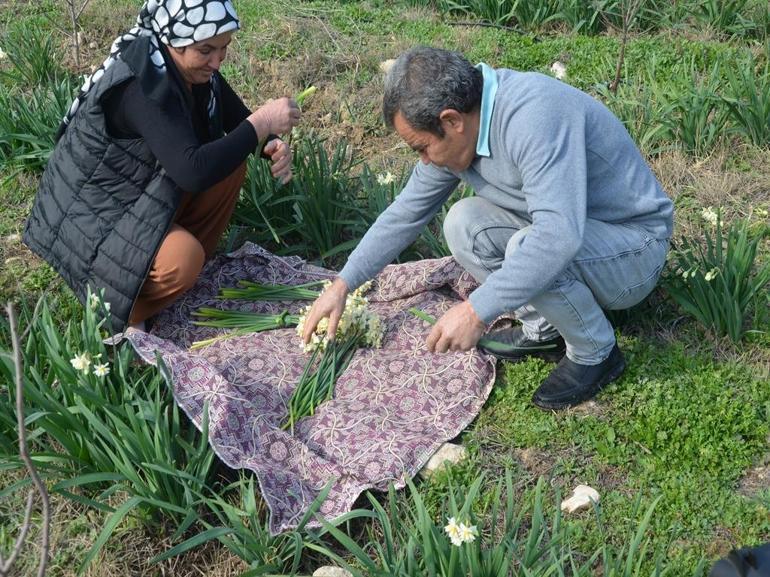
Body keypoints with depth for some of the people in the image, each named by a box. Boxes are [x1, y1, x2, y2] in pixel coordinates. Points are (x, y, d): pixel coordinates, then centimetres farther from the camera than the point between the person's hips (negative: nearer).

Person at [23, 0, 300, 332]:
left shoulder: (196, 70, -7)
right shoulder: (140, 85, -32)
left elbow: (238, 121, 5)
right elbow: (193, 172, -41)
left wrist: (273, 146, -17)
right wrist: (260, 123, -32)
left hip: (140, 191, 9)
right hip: (90, 214, -9)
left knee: (229, 164, -4)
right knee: (183, 259, -32)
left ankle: (189, 262, 6)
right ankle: (114, 306, -2)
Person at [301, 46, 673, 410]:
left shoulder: (533, 115, -32)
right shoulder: (457, 131, -5)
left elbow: (559, 235, -41)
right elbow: (406, 212, 7)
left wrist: (476, 311, -37)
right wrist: (342, 285, 7)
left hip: (635, 249, -8)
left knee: (529, 249, -33)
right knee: (463, 223, -7)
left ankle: (596, 353, -7)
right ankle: (543, 328, 7)